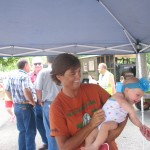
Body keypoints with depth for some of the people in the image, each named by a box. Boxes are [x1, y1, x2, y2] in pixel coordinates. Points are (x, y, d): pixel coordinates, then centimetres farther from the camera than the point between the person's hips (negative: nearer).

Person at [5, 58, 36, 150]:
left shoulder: (12, 76, 8)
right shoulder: (25, 76, -16)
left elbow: (7, 90, 13)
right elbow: (26, 90, -30)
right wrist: (32, 102, -17)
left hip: (16, 106, 8)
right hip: (26, 106, -8)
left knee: (22, 131, 19)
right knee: (30, 131, 4)